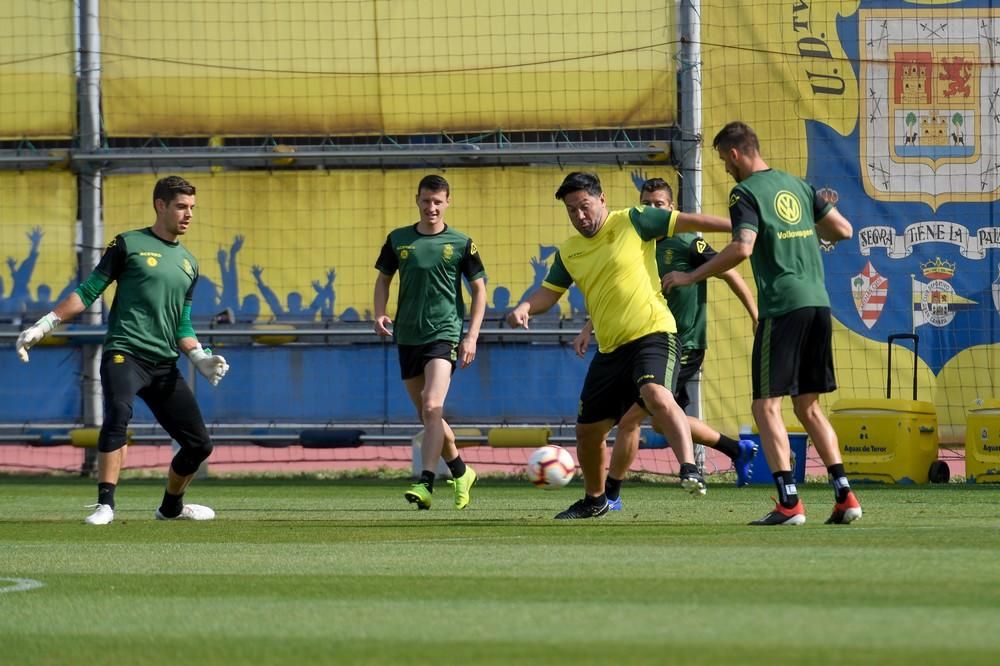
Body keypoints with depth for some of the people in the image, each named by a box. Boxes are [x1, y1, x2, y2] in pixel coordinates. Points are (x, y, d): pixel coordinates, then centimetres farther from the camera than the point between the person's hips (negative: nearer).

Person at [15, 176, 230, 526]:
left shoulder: (188, 263, 19)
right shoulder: (129, 245, 4)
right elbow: (88, 292, 2)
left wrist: (201, 358, 4)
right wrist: (42, 326, -6)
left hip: (164, 365, 6)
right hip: (124, 353, -6)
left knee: (199, 443, 5)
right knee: (118, 415, -32)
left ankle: (172, 507, 29)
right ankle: (105, 504, -35)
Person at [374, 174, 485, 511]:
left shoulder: (460, 243, 0)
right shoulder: (398, 240, 6)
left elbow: (479, 290, 5)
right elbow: (383, 279, 18)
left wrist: (472, 337, -3)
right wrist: (380, 314, 0)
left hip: (444, 334, -4)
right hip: (407, 336, 4)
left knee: (432, 407, -21)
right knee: (425, 414, 11)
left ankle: (426, 484, -26)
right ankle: (461, 473, 30)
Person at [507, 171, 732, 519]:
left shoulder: (631, 223, -4)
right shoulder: (569, 252, 12)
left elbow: (687, 221, -5)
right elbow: (549, 292, 15)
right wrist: (524, 308, -7)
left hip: (652, 334, -7)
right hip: (610, 349, 7)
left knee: (656, 395, -36)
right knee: (588, 429, 12)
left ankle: (689, 469, -42)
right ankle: (594, 500, 33)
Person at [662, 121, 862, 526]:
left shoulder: (746, 193, -5)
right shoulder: (797, 185, 16)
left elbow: (742, 248, -19)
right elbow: (843, 230, 15)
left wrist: (690, 278, -10)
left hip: (782, 306, -7)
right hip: (818, 302, 7)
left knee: (766, 406, -2)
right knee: (808, 406, 15)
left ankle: (789, 503, -12)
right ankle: (844, 496, 6)